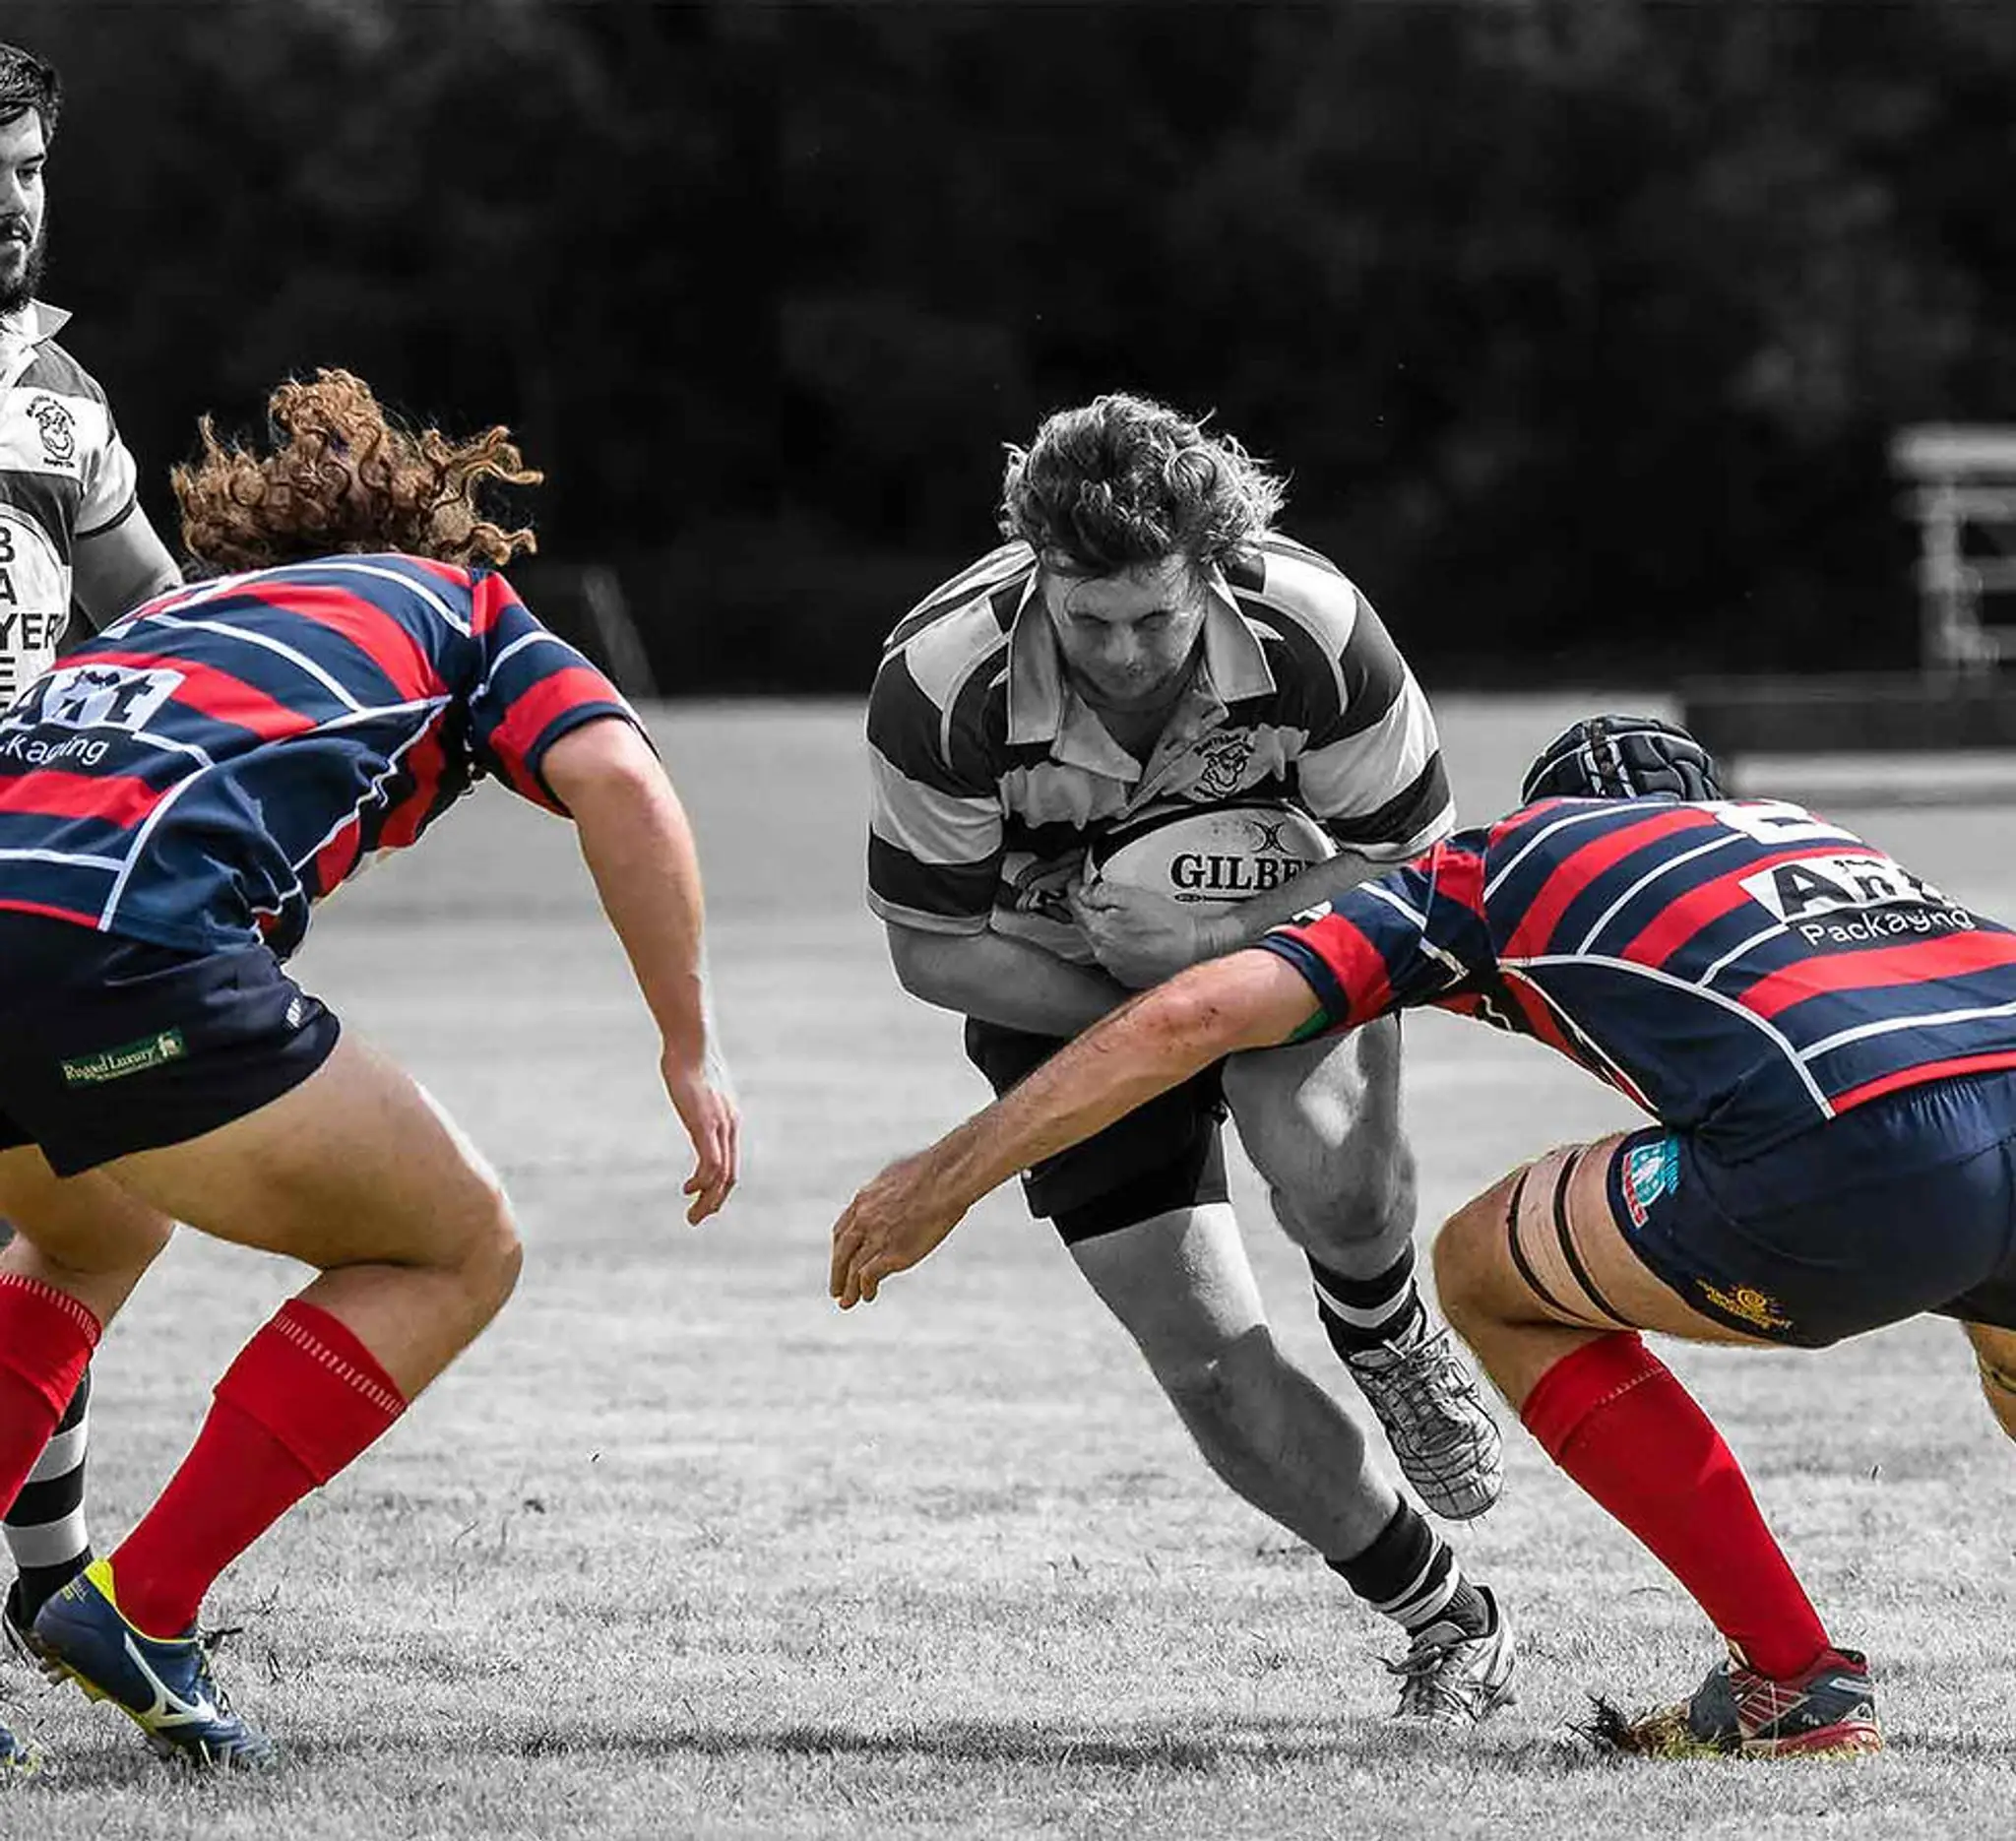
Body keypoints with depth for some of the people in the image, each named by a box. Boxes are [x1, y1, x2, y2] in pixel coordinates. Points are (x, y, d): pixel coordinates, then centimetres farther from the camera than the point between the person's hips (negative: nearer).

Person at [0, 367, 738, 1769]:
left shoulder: (181, 612, 39)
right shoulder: (463, 604, 24)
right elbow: (617, 780, 5)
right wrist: (691, 1049, 8)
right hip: (124, 949, -6)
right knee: (458, 1249, 14)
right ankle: (143, 1608, 5)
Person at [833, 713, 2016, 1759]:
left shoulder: (1503, 860, 25)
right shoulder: (1800, 826, 37)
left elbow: (1195, 1016, 18)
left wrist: (951, 1175, 27)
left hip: (1861, 1171, -5)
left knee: (1488, 1274, 20)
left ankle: (1796, 1677, 16)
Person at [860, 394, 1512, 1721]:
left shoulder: (1313, 630, -29)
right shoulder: (942, 685, -29)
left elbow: (1412, 865, -18)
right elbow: (933, 950, -17)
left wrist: (1215, 945, -32)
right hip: (1066, 1000, 1)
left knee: (1334, 1176, -35)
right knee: (1212, 1367, -10)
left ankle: (1391, 1342, 2)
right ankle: (1451, 1622, 11)